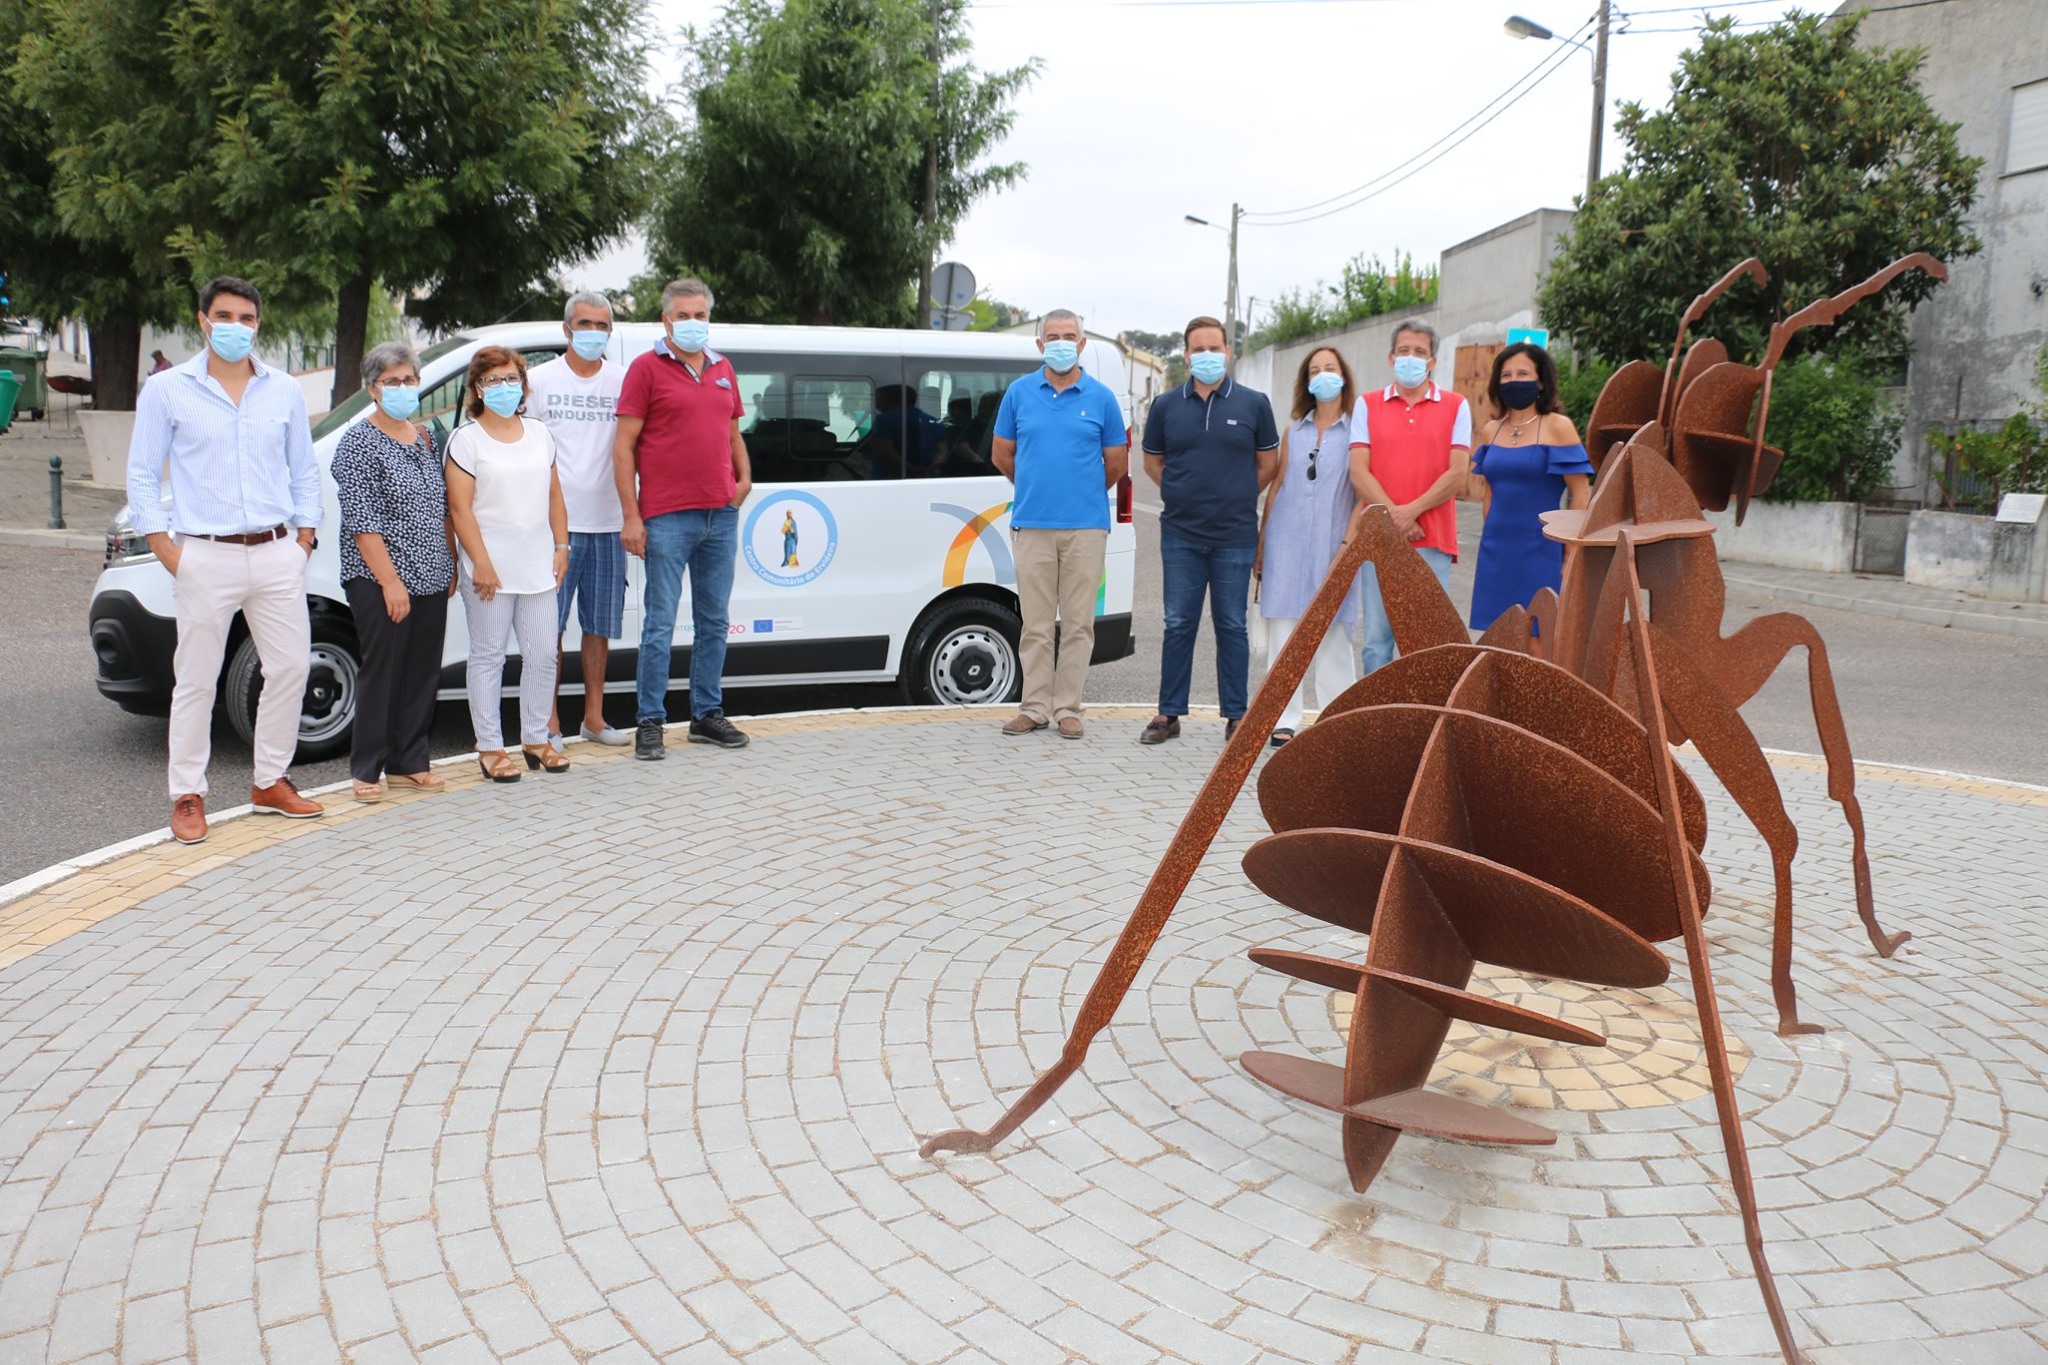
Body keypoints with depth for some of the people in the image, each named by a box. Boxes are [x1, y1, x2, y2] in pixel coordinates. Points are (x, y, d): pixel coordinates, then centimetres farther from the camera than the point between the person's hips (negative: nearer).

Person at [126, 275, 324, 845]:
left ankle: (269, 781, 20)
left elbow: (304, 471, 16)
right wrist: (167, 552, -6)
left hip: (276, 553, 3)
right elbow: (142, 476, 2)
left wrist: (304, 537, 6)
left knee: (291, 668, 5)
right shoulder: (167, 390, 2)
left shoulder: (284, 391, 11)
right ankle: (187, 796, 11)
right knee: (196, 680, 1)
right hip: (207, 557, -3)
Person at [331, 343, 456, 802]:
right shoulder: (359, 443, -7)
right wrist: (390, 580, -18)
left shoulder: (426, 439, 14)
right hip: (381, 582, -6)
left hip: (431, 581, 6)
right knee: (382, 673, -2)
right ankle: (367, 770, 8)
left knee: (423, 674, 9)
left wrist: (451, 564, 14)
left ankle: (411, 762, 19)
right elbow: (362, 521, -13)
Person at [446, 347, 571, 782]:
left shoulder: (539, 434, 13)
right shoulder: (466, 439, -2)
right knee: (489, 657, 2)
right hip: (490, 568, -5)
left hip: (538, 566, 5)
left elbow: (554, 496, 16)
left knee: (542, 655, 7)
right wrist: (481, 563, -15)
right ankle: (490, 747, 10)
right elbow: (459, 507, -9)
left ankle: (535, 739, 20)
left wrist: (561, 547, 7)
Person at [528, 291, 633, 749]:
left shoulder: (624, 381, 8)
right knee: (549, 624, 0)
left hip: (607, 522, 2)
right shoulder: (539, 380, 5)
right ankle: (549, 721, 7)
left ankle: (594, 718, 19)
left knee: (600, 625, 8)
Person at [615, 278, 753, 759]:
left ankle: (707, 714, 21)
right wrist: (631, 517, -10)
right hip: (668, 517, -6)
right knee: (660, 625, -3)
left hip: (721, 515, 6)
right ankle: (650, 723, 5)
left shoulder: (722, 369, 16)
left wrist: (744, 478, 8)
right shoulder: (647, 368, -1)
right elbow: (623, 446, -5)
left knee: (714, 621, 11)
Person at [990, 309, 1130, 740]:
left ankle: (1067, 708, 10)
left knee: (1078, 624, 3)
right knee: (1035, 624, 4)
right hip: (1032, 525, 1)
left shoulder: (1101, 397, 4)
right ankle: (1035, 707, 12)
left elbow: (1117, 463, 11)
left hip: (1086, 526, 0)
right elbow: (1001, 455, 14)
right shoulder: (1019, 392, 7)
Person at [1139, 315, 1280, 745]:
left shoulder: (1253, 403, 3)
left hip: (1235, 536, -1)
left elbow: (1269, 464, 11)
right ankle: (1169, 714, 13)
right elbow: (1152, 462, 16)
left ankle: (1236, 717, 12)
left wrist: (1235, 496, 6)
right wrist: (1186, 494, 7)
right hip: (1180, 535, 1)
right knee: (1178, 625, 5)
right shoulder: (1166, 405, 6)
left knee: (1232, 627, 5)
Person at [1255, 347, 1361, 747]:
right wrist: (1261, 544, 12)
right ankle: (1284, 721, 8)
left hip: (1332, 544, -3)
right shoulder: (1294, 428, 15)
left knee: (1333, 633, -1)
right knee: (1283, 632, 2)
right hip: (1287, 542, 3)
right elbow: (1277, 485, 15)